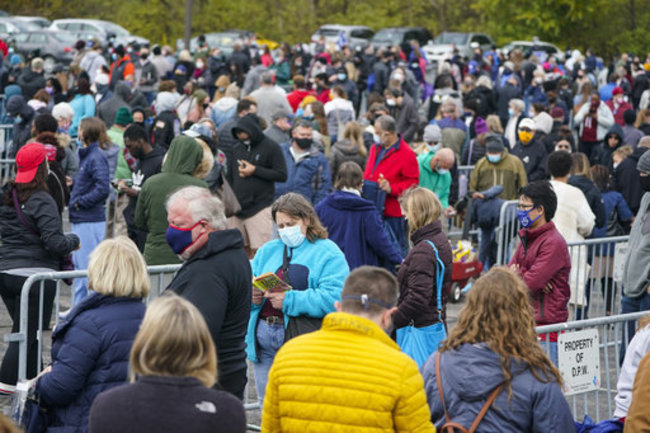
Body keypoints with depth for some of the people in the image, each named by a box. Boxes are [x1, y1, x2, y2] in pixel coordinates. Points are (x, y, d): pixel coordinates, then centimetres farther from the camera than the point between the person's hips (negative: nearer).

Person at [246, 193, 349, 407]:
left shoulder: (327, 253, 0)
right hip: (263, 339, 6)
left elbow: (333, 299, -14)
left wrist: (290, 300, -20)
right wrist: (251, 297, -9)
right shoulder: (267, 251, 21)